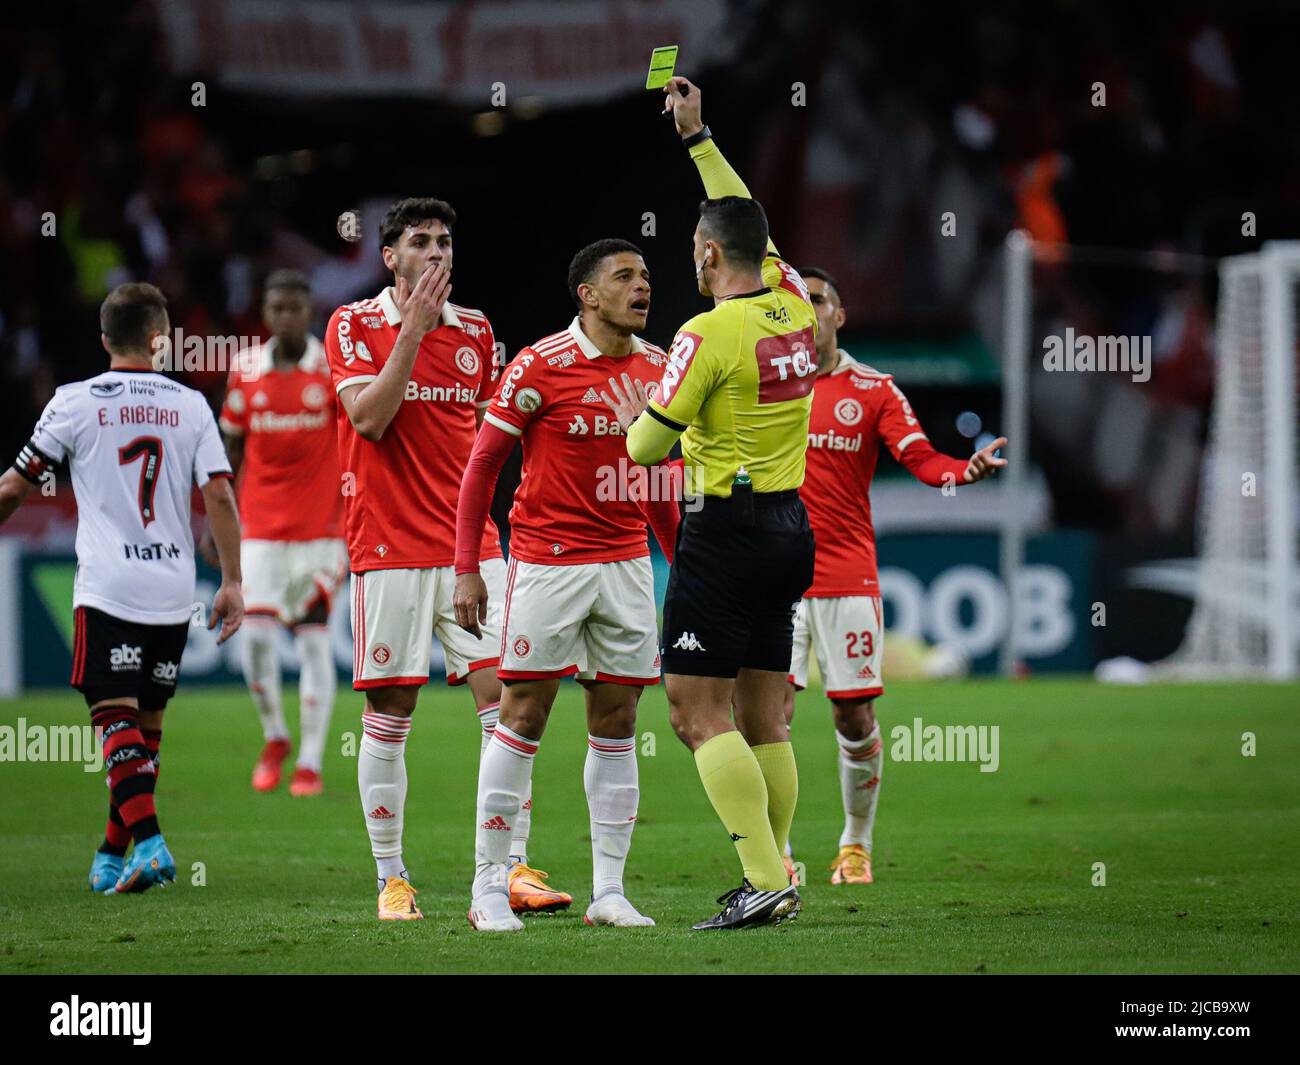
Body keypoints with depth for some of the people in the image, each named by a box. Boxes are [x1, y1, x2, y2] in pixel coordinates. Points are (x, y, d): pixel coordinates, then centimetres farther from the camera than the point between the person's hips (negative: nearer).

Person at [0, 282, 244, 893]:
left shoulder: (75, 403, 0)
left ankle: (148, 840, -24)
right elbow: (219, 496, 0)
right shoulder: (189, 406, 6)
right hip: (173, 591, 3)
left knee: (115, 718, -7)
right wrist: (232, 582, 5)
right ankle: (112, 854, 16)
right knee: (147, 723, 12)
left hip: (107, 589, -3)